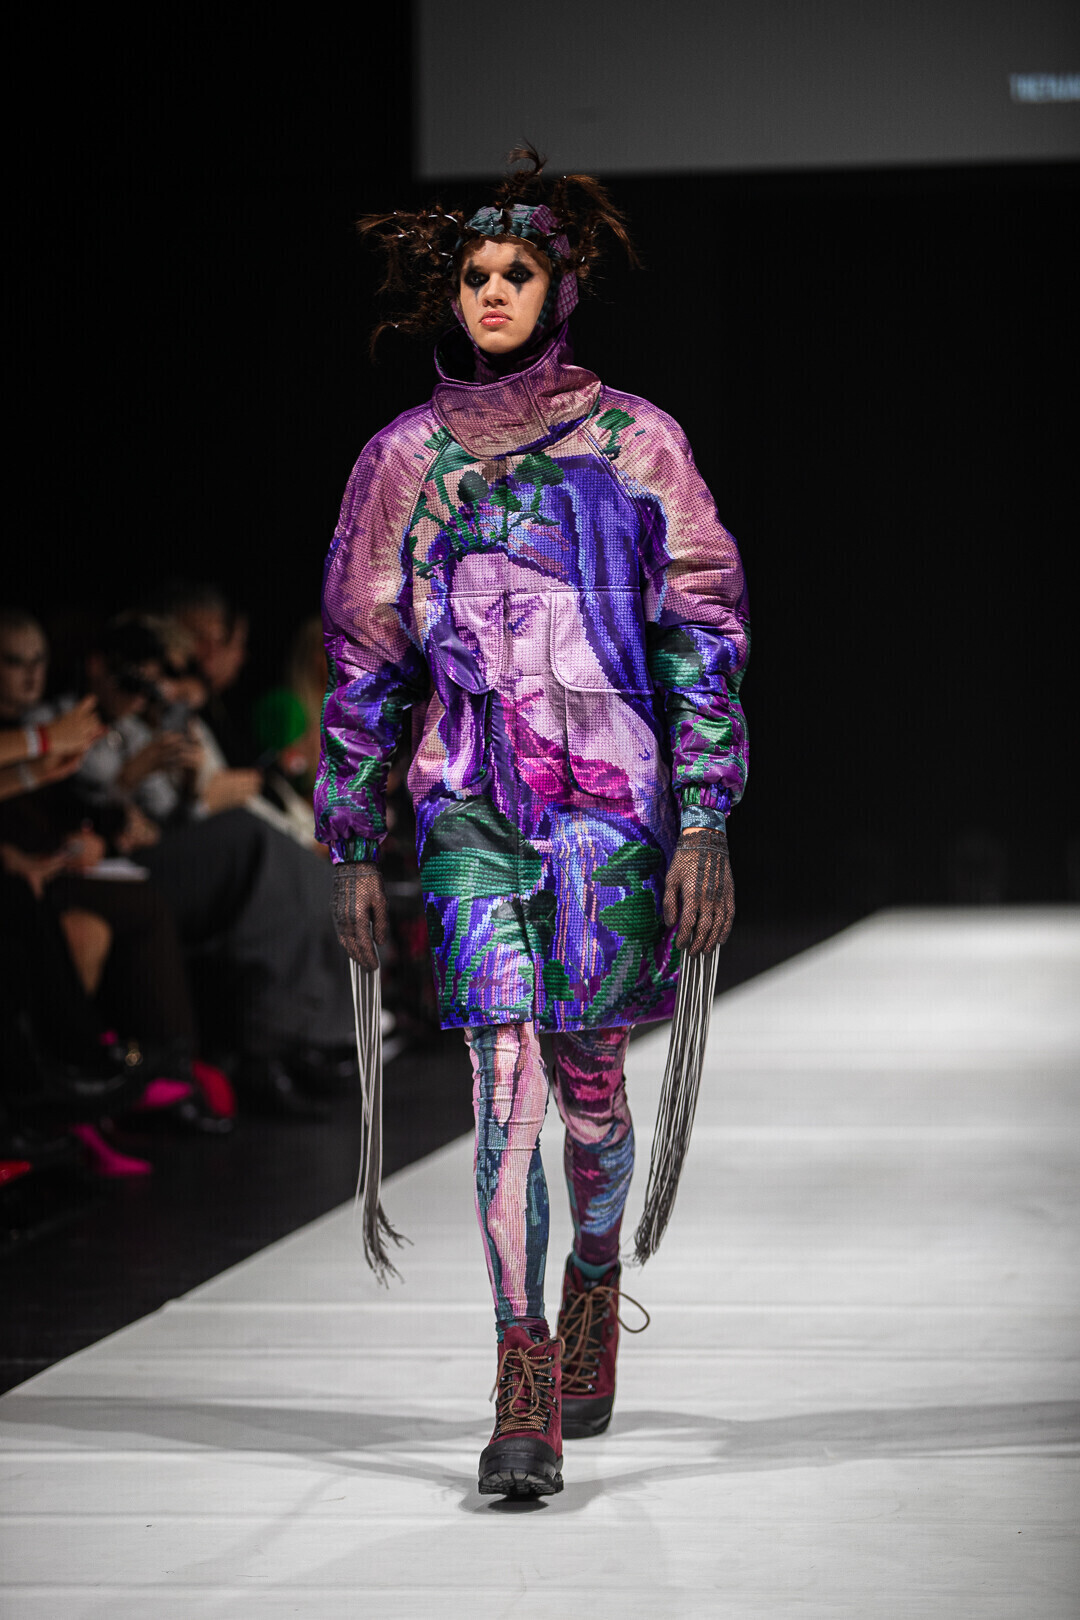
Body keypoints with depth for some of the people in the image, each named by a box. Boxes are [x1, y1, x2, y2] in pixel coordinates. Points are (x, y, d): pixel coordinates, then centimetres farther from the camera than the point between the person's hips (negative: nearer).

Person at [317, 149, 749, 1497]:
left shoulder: (633, 440, 2)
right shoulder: (406, 459, 6)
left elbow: (703, 635, 0)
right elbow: (363, 663, 11)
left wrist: (703, 822, -8)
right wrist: (352, 850, 8)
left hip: (614, 803, 0)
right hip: (472, 813, 0)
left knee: (589, 1079, 9)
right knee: (505, 1080, -12)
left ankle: (596, 1276, 40)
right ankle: (525, 1400, -12)